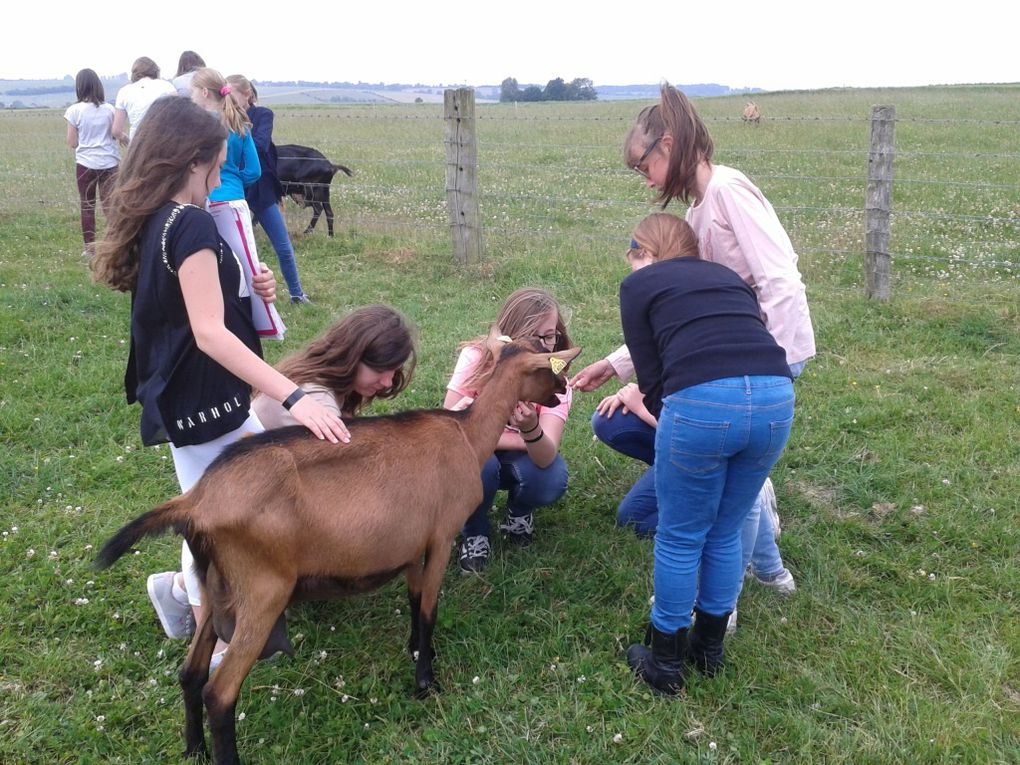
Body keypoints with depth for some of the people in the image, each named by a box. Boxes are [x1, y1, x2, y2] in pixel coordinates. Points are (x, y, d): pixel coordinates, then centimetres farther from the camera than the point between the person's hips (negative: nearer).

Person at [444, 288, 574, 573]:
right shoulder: (476, 358, -25)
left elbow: (546, 457, -35)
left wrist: (532, 431, -60)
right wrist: (526, 439, -30)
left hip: (524, 459, 2)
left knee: (550, 481, -31)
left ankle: (520, 513, 5)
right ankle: (474, 533, -6)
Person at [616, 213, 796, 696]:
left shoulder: (639, 285, 17)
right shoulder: (728, 277, 30)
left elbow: (652, 378, 11)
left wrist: (665, 415, 28)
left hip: (703, 403, -5)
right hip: (776, 399, 5)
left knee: (680, 540, 14)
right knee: (725, 534, 23)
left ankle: (666, 665, 29)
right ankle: (709, 651, 39)